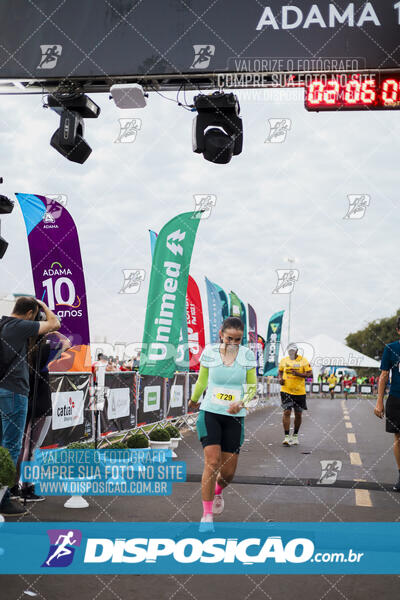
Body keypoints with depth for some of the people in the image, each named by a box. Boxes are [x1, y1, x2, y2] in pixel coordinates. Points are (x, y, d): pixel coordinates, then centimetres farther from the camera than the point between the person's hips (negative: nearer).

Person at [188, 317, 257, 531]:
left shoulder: (247, 355, -2)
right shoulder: (209, 352, -3)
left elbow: (252, 386, 6)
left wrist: (242, 402, -13)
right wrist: (193, 400, 27)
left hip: (234, 417, 1)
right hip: (210, 413, -1)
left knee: (228, 471, 3)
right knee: (212, 462, -15)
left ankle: (218, 491, 39)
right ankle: (207, 515, -2)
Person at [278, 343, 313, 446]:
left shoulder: (303, 361, -2)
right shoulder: (284, 360, 6)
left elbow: (310, 374, -6)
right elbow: (280, 372, 20)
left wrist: (299, 374, -21)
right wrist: (280, 379, -2)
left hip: (299, 392, 0)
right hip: (286, 391, 1)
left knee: (298, 415, 8)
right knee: (287, 412, -10)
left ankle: (295, 436, 25)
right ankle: (286, 437, -7)